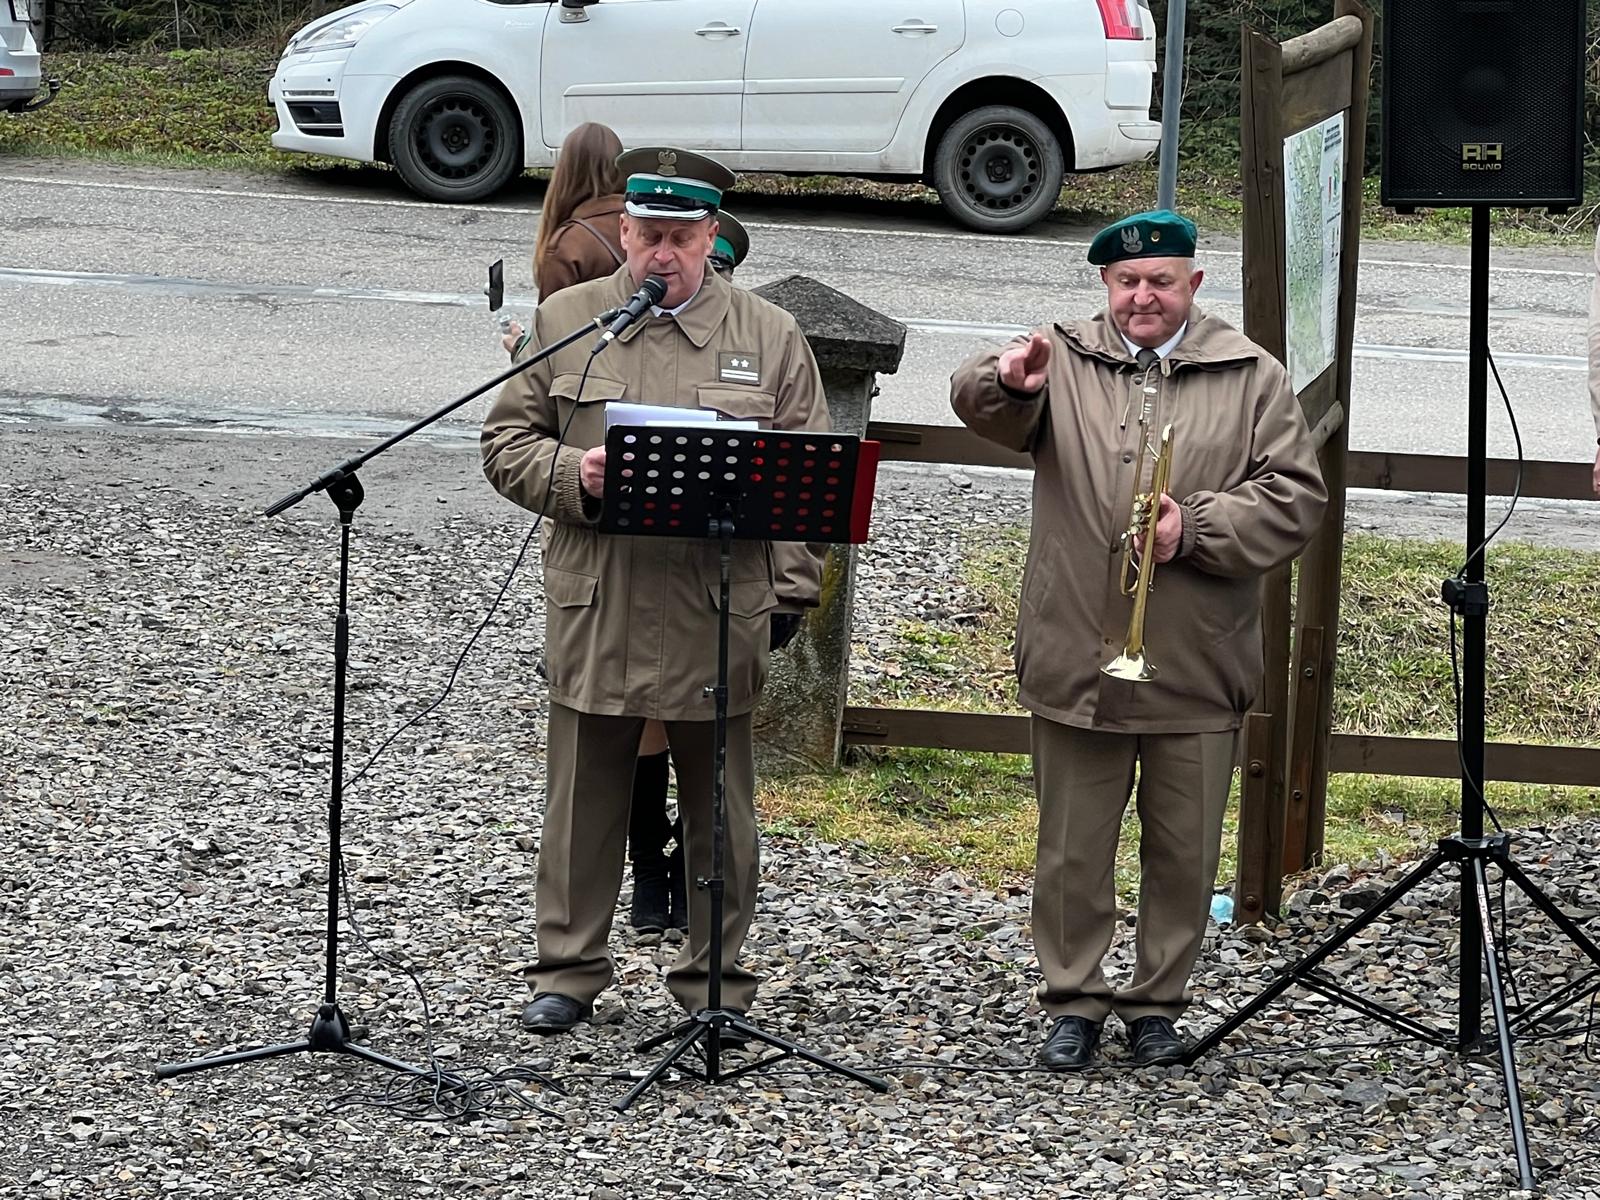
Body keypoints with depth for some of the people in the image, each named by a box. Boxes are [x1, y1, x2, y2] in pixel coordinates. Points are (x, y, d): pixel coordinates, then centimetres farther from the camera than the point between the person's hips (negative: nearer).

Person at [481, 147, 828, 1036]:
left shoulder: (770, 338, 5)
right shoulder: (563, 323, 6)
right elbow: (506, 445, 7)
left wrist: (788, 595, -2)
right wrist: (574, 474, -13)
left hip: (717, 620, 0)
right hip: (593, 616, 0)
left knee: (719, 808, 8)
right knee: (584, 799, 8)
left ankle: (716, 980, 19)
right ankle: (568, 970, 19)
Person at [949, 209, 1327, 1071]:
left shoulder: (1250, 378, 4)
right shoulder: (1064, 363, 5)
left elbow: (1295, 499, -1)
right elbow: (980, 408, -11)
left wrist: (1195, 529, -14)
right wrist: (1007, 383, -35)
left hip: (1197, 671, 0)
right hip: (1076, 663, 0)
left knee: (1184, 852, 8)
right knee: (1074, 850, 7)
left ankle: (1157, 1001, 23)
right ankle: (1073, 1001, 19)